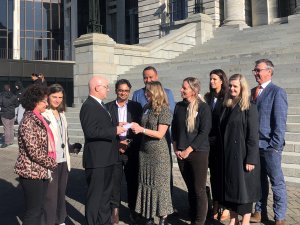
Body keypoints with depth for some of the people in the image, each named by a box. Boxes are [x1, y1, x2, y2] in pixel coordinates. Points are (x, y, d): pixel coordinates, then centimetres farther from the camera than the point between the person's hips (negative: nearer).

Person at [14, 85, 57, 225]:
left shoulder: (38, 119, 10)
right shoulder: (28, 121, -18)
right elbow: (34, 151, -22)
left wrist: (50, 163, 7)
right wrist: (52, 164, -10)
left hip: (42, 172, 9)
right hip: (31, 173, -9)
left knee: (39, 209, 17)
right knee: (33, 211, 2)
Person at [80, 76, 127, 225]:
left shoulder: (100, 105, 14)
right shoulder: (88, 106, -16)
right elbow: (91, 131, -26)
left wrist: (117, 128, 9)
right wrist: (115, 130, -21)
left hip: (106, 158, 10)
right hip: (96, 159, -10)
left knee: (105, 193, 20)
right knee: (95, 195, 2)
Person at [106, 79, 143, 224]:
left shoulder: (136, 106, 5)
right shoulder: (108, 107, 4)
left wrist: (129, 143, -9)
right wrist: (117, 144, -8)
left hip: (132, 149, 1)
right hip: (114, 149, 0)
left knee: (133, 180, 6)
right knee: (115, 180, 3)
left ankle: (133, 209, 21)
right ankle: (115, 210, 16)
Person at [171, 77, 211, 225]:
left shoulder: (203, 107, -8)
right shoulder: (179, 106, 7)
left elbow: (204, 132, -12)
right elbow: (174, 128, 14)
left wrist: (189, 150, -13)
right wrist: (175, 148, 4)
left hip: (198, 153, -4)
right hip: (181, 154, 5)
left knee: (199, 190, 1)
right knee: (190, 189, 14)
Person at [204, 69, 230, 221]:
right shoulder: (208, 97, 10)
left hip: (223, 141, -5)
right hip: (210, 140, 5)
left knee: (223, 173, 2)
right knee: (214, 173, 11)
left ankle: (226, 207, 12)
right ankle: (216, 206, 21)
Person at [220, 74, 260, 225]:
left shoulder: (249, 108, -10)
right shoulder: (227, 106, 8)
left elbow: (253, 136, -13)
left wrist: (251, 159, -17)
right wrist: (222, 153, 8)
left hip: (242, 155, -6)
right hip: (228, 155, 6)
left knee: (244, 186, 3)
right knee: (230, 186, 12)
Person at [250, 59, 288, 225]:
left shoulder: (277, 92, -8)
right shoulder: (253, 91, 12)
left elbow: (280, 121, -12)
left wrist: (275, 144, -15)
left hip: (270, 146, -6)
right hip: (254, 145, 6)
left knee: (277, 183, 4)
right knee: (259, 181, 15)